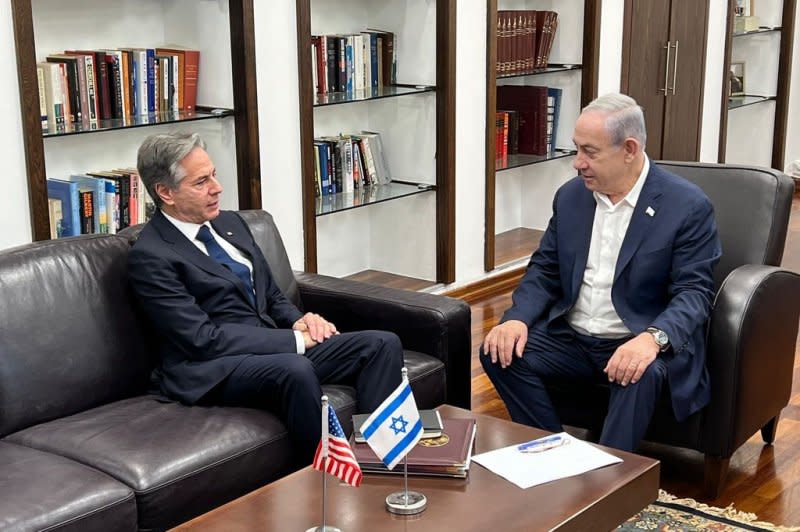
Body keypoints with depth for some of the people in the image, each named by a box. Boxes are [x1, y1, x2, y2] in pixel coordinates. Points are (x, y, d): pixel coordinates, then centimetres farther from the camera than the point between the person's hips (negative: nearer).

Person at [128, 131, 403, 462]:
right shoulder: (149, 257, -10)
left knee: (383, 345, -10)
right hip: (215, 370, -8)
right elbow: (202, 339, -16)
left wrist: (299, 322, -2)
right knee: (296, 371, -38)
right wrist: (295, 339, -15)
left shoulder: (230, 223, 16)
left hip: (277, 350, 8)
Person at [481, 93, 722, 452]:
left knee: (641, 374, -37)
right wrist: (518, 317, -10)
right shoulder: (570, 196, 7)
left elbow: (694, 292, -14)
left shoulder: (687, 206, -9)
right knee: (500, 352, -17)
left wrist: (653, 338, -34)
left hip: (637, 344, -5)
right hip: (570, 339, 5)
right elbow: (544, 271, 11)